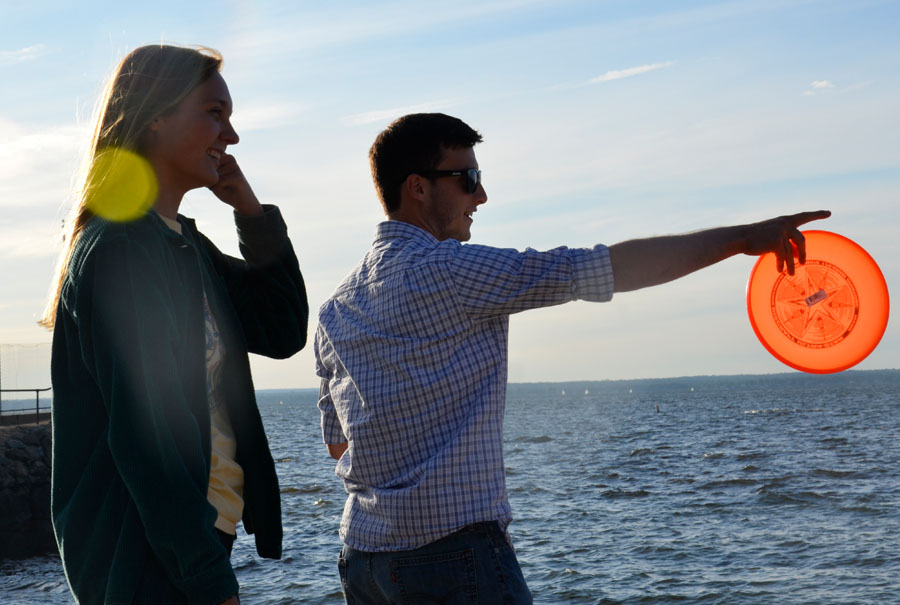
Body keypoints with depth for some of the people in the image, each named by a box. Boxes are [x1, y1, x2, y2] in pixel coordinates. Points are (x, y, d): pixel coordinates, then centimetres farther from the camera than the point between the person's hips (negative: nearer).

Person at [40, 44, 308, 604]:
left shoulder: (186, 244, 11)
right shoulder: (119, 248, -18)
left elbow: (282, 333, 13)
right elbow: (147, 434, -23)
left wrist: (252, 213, 2)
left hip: (200, 532, 9)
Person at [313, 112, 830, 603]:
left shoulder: (337, 308, 11)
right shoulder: (447, 269, -13)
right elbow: (605, 269, -15)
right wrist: (741, 238, -10)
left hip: (361, 553, 8)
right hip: (452, 549, -8)